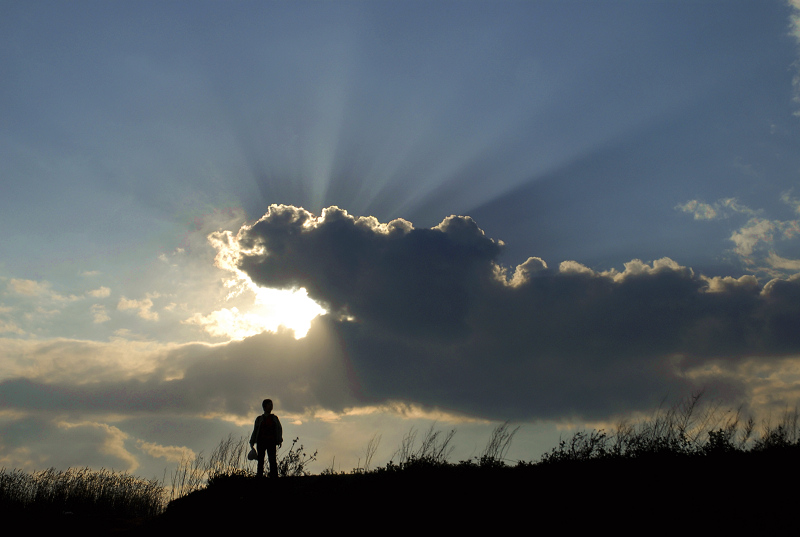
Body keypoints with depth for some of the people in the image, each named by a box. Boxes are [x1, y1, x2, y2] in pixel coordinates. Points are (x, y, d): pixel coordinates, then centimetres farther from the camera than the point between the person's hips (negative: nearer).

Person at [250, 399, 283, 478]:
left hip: (271, 442, 0)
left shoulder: (275, 418, 13)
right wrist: (252, 442, 5)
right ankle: (259, 475, 0)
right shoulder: (259, 419, 12)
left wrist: (280, 440, -2)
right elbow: (255, 431, 13)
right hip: (261, 442, 0)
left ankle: (274, 476, -11)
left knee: (273, 461, -8)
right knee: (260, 461, -1)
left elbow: (279, 429, 9)